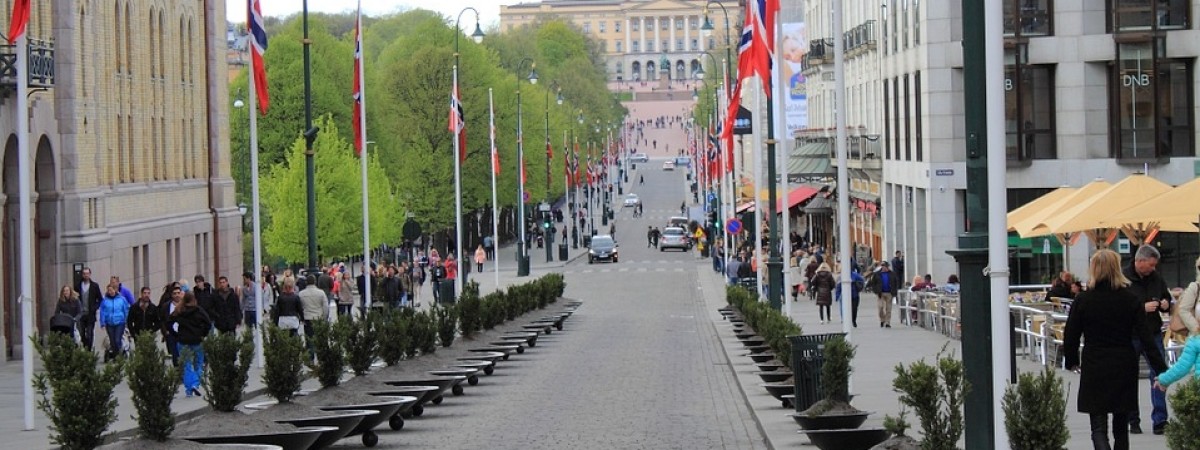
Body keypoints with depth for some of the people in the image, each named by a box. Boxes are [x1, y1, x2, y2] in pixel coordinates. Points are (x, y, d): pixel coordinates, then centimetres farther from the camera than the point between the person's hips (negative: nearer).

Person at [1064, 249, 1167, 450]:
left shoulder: (1083, 300, -7)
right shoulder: (1131, 299, -4)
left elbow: (1070, 336, -2)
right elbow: (1145, 337, -6)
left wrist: (1073, 361, 17)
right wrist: (1161, 370, -5)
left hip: (1094, 367, -2)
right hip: (1125, 366, 2)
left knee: (1099, 427, -3)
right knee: (1121, 426, 17)